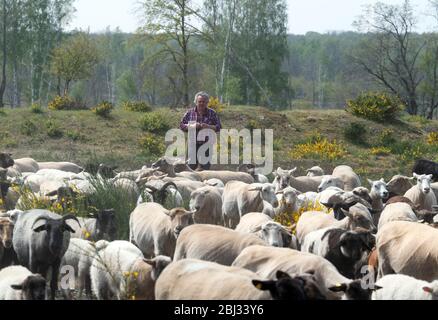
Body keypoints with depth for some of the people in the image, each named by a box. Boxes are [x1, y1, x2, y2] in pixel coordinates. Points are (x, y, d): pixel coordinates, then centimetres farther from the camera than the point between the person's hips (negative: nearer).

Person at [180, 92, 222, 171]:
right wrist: (191, 126, -12)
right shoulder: (190, 113, 7)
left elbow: (218, 127, 3)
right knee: (192, 166, -2)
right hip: (193, 144, 1)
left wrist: (208, 126, -15)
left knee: (205, 166, -5)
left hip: (207, 145, -1)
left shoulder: (212, 113, 4)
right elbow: (181, 126, 6)